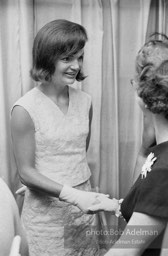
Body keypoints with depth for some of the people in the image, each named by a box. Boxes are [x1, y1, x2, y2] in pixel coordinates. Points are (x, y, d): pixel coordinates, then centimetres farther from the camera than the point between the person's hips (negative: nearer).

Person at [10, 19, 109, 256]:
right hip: (46, 211, -4)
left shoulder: (85, 101, -1)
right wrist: (73, 195, -22)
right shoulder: (25, 109, -16)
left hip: (83, 203, 5)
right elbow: (26, 172, -14)